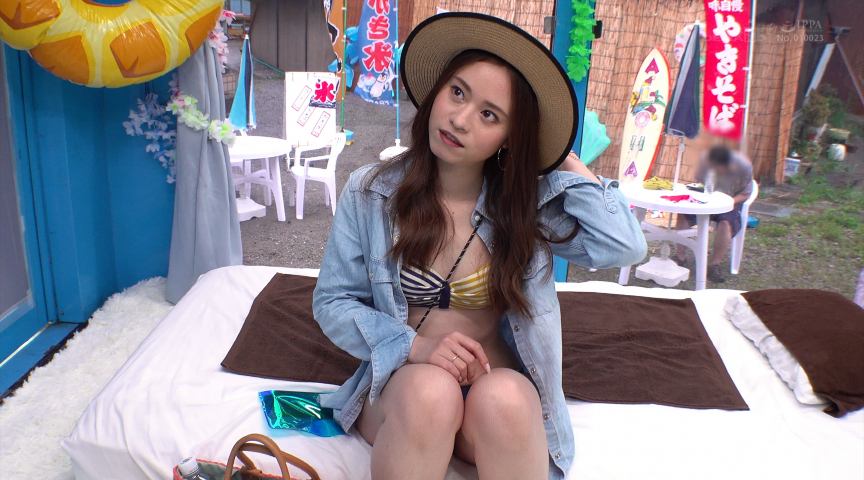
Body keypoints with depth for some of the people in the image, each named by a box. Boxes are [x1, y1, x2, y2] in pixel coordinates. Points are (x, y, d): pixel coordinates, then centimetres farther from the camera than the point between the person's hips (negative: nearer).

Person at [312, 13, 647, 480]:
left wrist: (564, 158, -10)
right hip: (400, 381, 0)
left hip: (499, 380, 1)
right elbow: (333, 302, -1)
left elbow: (623, 246, -17)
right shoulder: (370, 193, -4)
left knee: (503, 399, -34)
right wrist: (415, 345, -17)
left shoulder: (530, 200, -4)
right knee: (431, 390, -35)